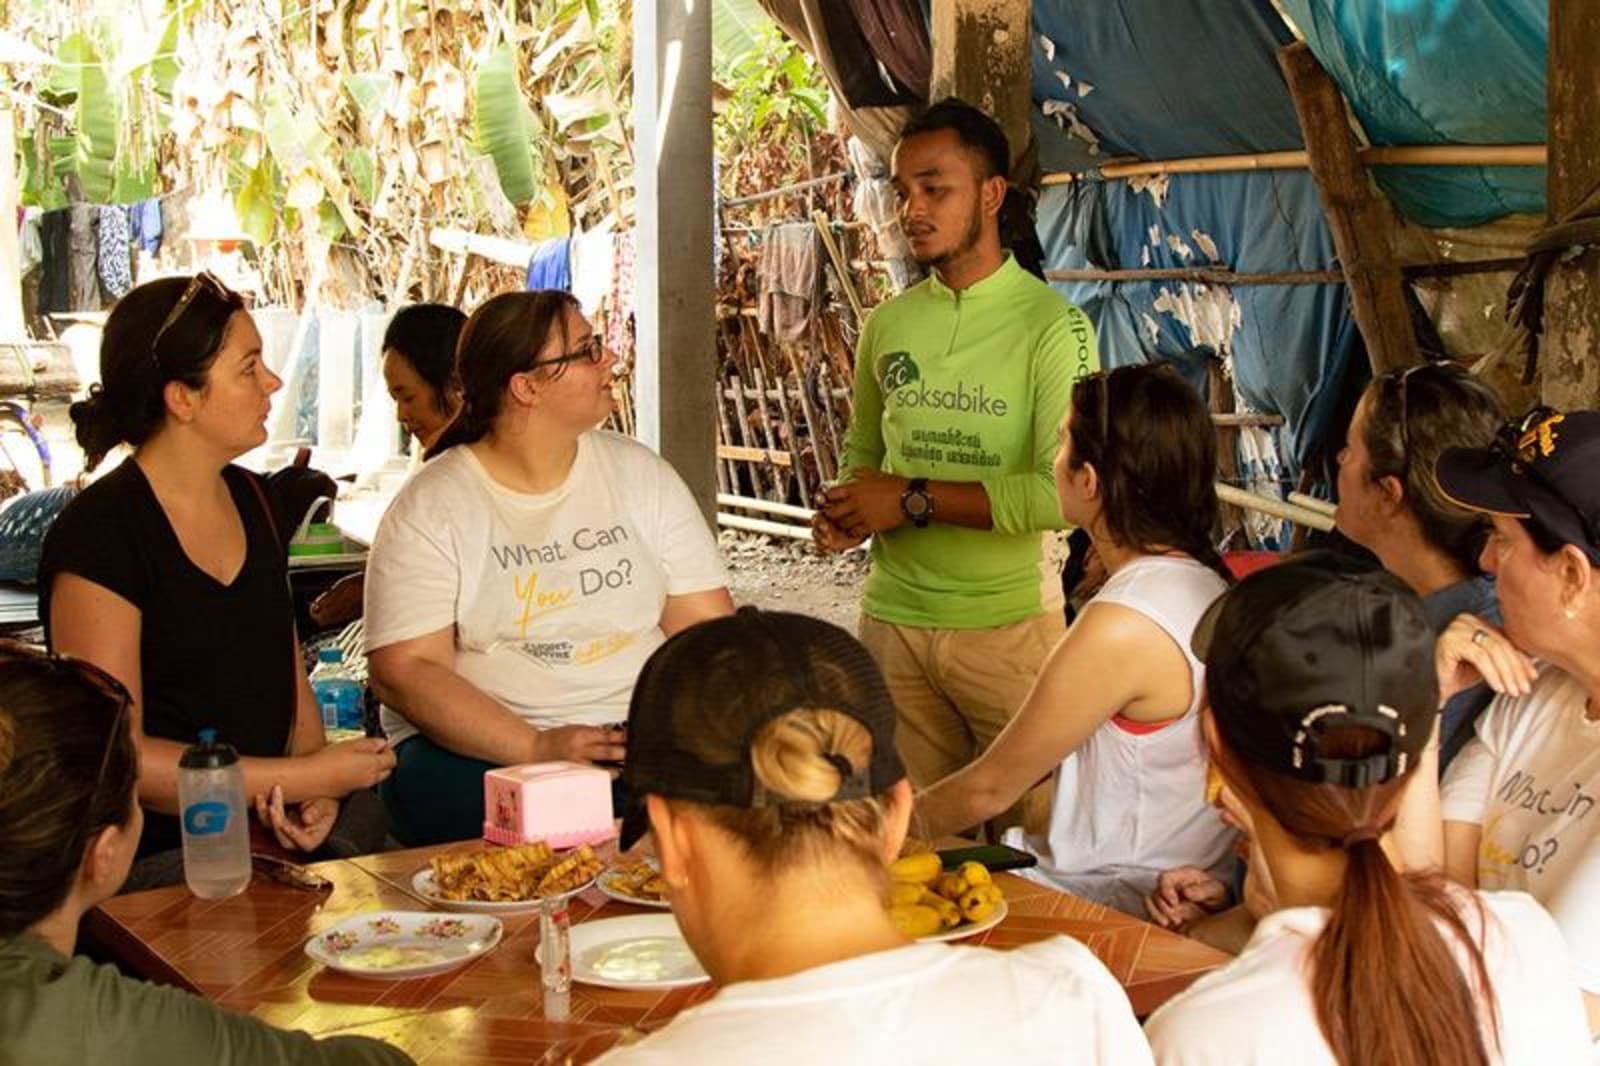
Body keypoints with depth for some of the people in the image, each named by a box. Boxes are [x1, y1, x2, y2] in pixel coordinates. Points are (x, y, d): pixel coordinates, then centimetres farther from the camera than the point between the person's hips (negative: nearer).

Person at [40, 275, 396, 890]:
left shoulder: (248, 499, 13)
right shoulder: (100, 534, -13)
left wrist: (317, 792, -2)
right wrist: (311, 776, -14)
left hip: (273, 831, 7)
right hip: (162, 856, -7)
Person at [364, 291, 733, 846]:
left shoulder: (640, 474, 10)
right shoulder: (429, 509, -2)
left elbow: (708, 627, 6)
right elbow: (402, 669, -10)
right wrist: (538, 749, -22)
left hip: (643, 736, 4)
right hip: (482, 749, -4)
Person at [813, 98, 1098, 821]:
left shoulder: (1053, 325, -9)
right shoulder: (886, 325, 9)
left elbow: (1066, 493, -19)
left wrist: (913, 500, -16)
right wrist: (844, 511, -1)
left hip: (1008, 622, -4)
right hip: (892, 618, 5)